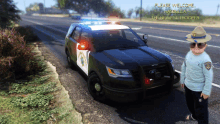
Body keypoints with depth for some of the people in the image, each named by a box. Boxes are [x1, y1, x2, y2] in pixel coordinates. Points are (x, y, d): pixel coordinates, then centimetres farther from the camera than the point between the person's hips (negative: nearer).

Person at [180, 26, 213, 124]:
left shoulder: (205, 59, -26)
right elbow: (184, 67, 8)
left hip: (199, 89, -8)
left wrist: (206, 91, -18)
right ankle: (194, 115, 56)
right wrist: (182, 80, 14)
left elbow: (209, 77, -23)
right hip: (188, 86, 8)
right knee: (189, 103, 29)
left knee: (201, 109, 6)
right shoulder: (189, 54, -4)